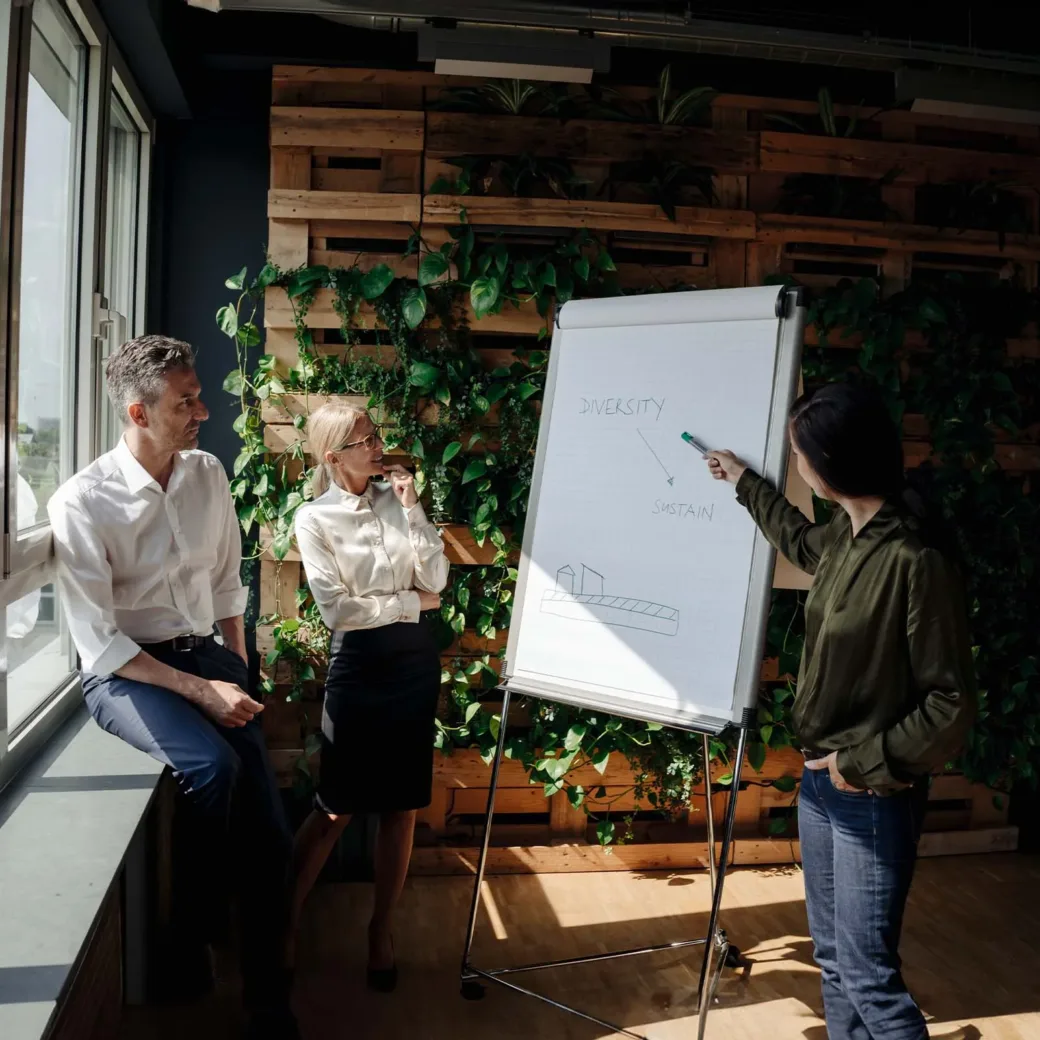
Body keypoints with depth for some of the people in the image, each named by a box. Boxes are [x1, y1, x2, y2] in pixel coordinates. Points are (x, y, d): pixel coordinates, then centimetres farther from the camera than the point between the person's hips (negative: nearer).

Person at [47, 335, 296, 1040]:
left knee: (269, 835, -8)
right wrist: (202, 691, -20)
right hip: (125, 673, -4)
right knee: (214, 764, -32)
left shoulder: (208, 475, 2)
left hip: (205, 655, 5)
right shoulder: (82, 504, -14)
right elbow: (98, 644, -15)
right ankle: (195, 928, -2)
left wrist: (238, 672, 6)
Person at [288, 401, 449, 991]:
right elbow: (337, 609, -13)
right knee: (338, 808, 3)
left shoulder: (397, 498, 4)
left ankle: (381, 931, 26)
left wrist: (410, 507, -10)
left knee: (404, 805, 10)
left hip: (416, 659, 4)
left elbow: (435, 580, -4)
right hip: (360, 661, -4)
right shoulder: (315, 518, -6)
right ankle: (286, 920, 23)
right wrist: (411, 602, -8)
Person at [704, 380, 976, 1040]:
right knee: (833, 960, 18)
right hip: (821, 780, 8)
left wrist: (867, 763, -16)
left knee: (868, 975, 1)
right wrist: (744, 483, 36)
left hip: (873, 798, -8)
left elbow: (952, 703, -19)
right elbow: (802, 543, 28)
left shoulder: (913, 560, -24)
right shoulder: (846, 536, 1)